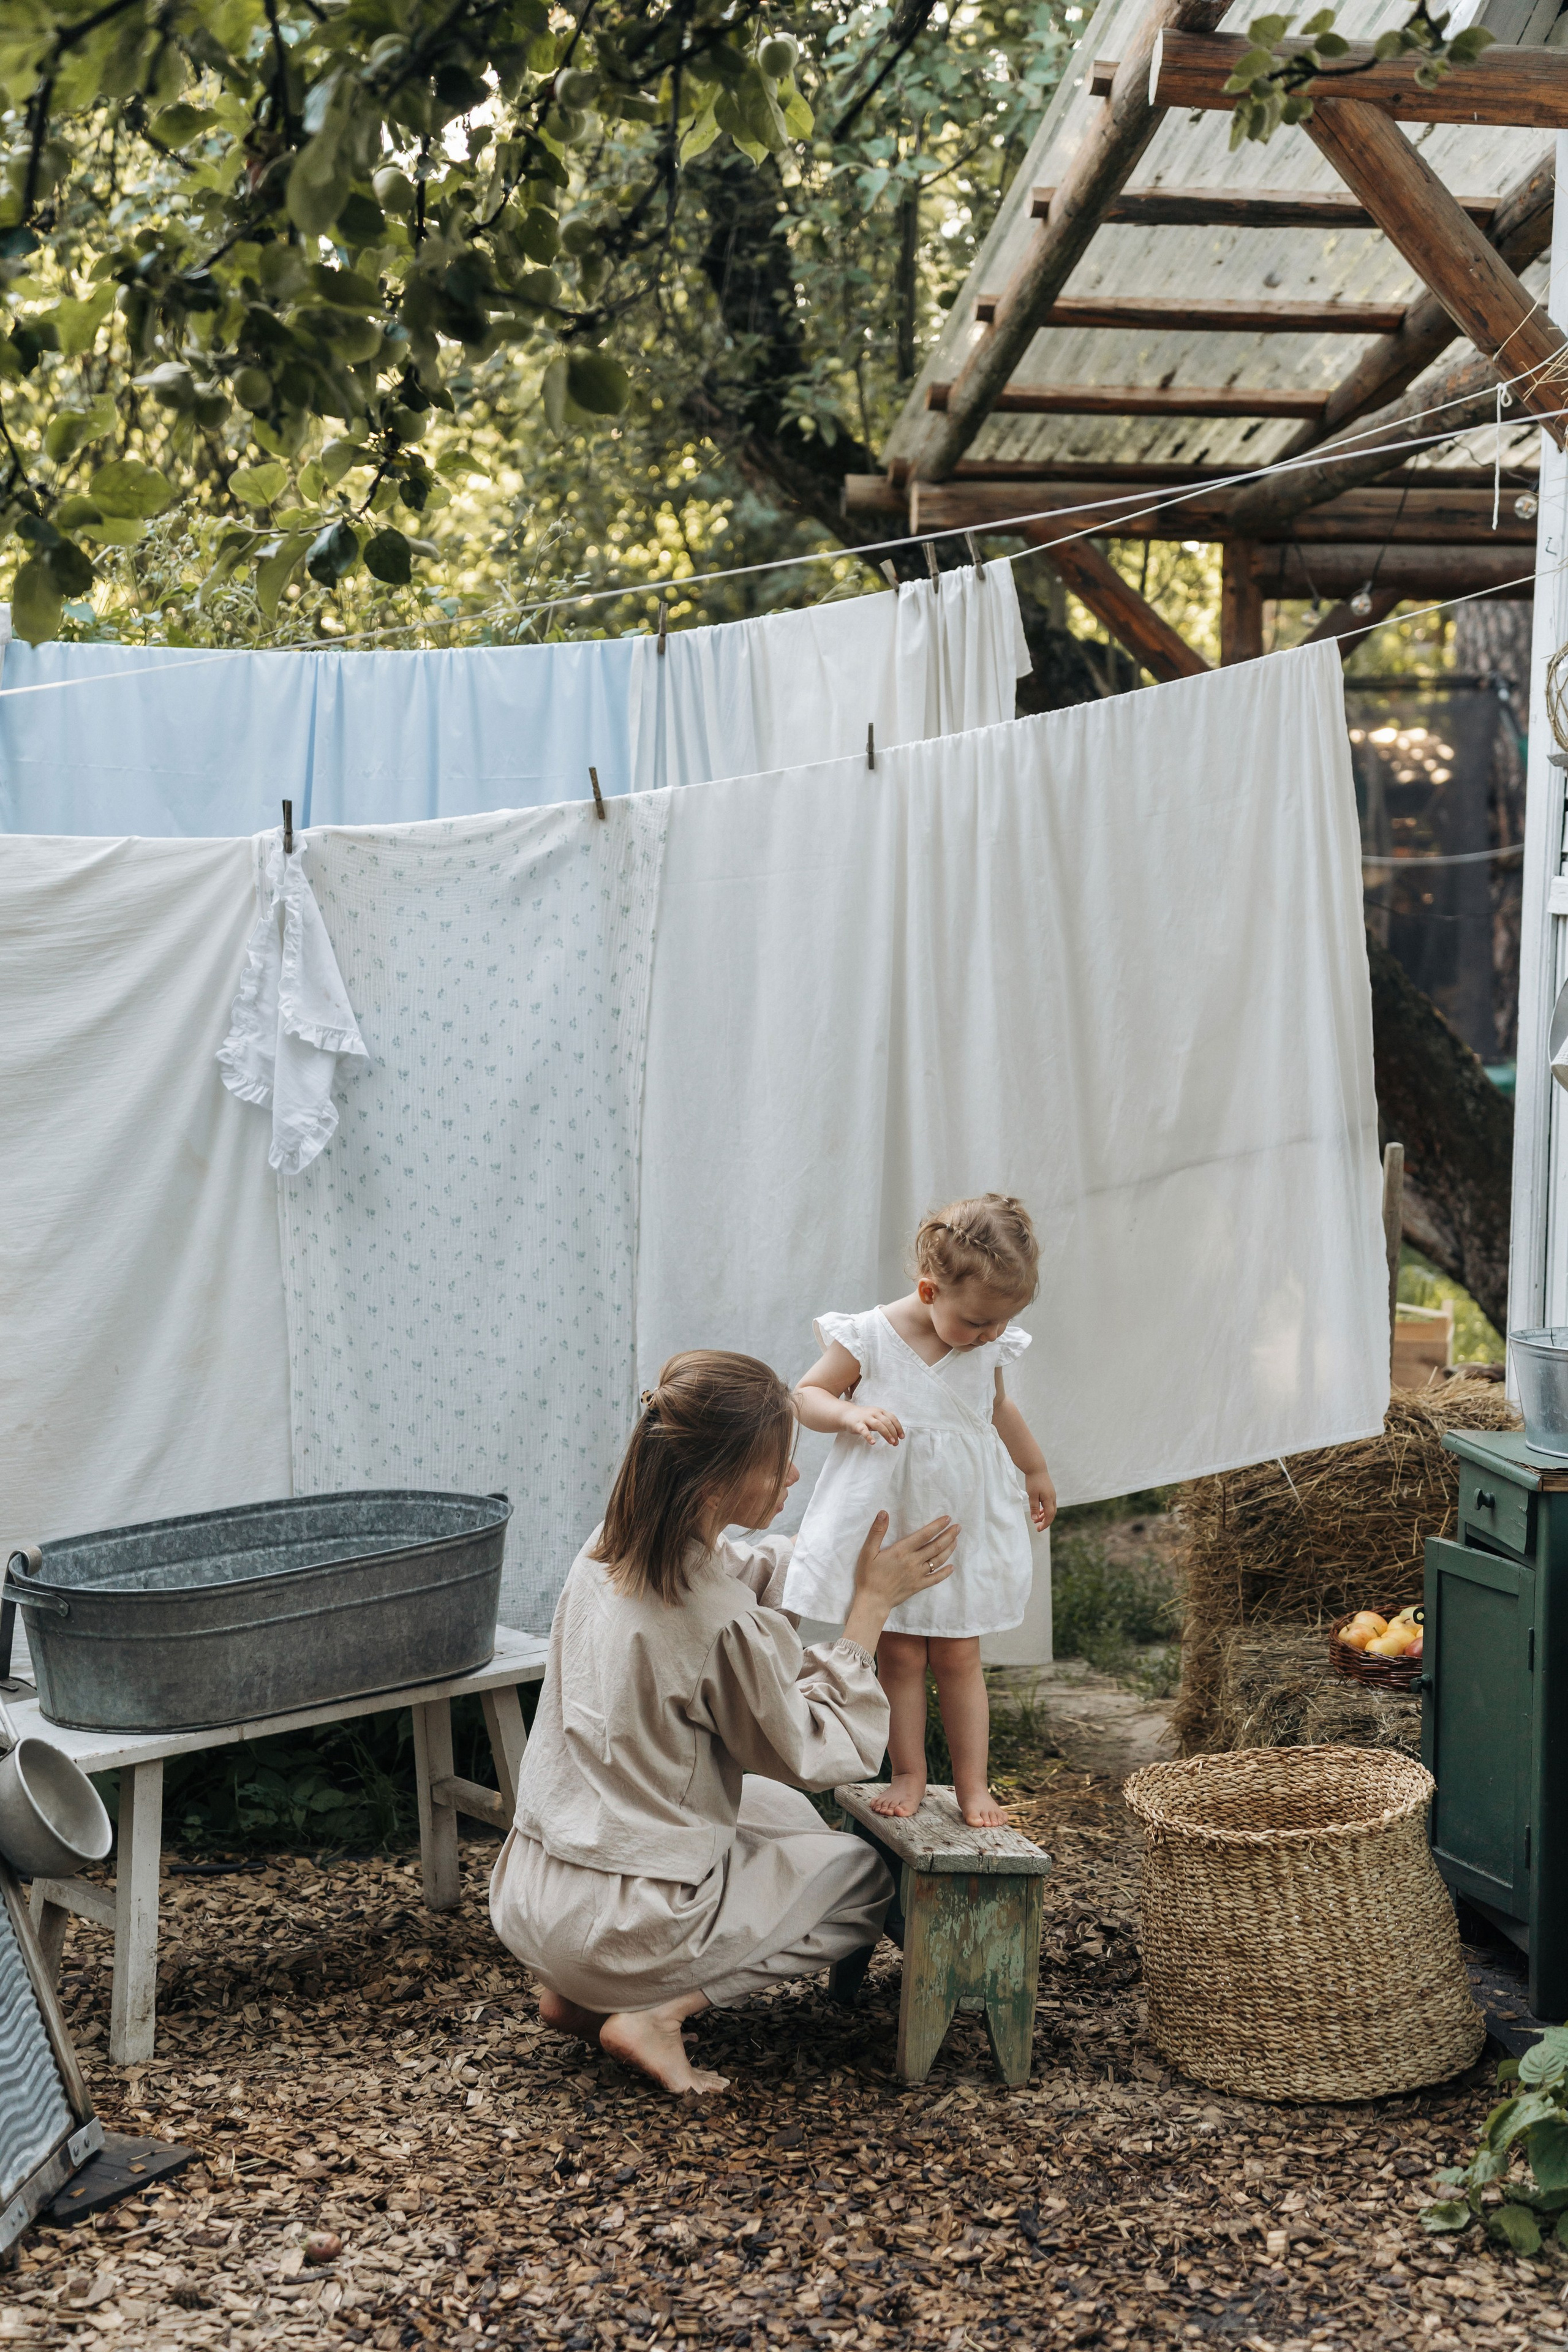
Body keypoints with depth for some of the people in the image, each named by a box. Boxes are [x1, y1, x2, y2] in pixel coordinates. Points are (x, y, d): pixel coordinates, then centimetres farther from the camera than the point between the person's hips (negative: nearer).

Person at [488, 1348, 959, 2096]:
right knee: (863, 1876, 16)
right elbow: (818, 1753, -10)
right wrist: (870, 1604, -7)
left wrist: (857, 1544, 11)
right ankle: (658, 2011, 0)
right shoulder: (722, 1626, -27)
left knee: (783, 1812, 30)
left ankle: (581, 1991, 17)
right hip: (621, 1926, -7)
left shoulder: (608, 1551, -3)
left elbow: (745, 1570, 17)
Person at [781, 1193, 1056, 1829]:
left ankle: (972, 1782, 17)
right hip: (887, 1525, -3)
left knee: (958, 1658, 8)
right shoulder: (868, 1339, -15)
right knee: (899, 1655, 4)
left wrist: (1035, 1471, 31)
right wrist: (850, 1414, -27)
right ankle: (908, 1775, 18)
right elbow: (806, 1395, -7)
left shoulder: (989, 1347, -2)